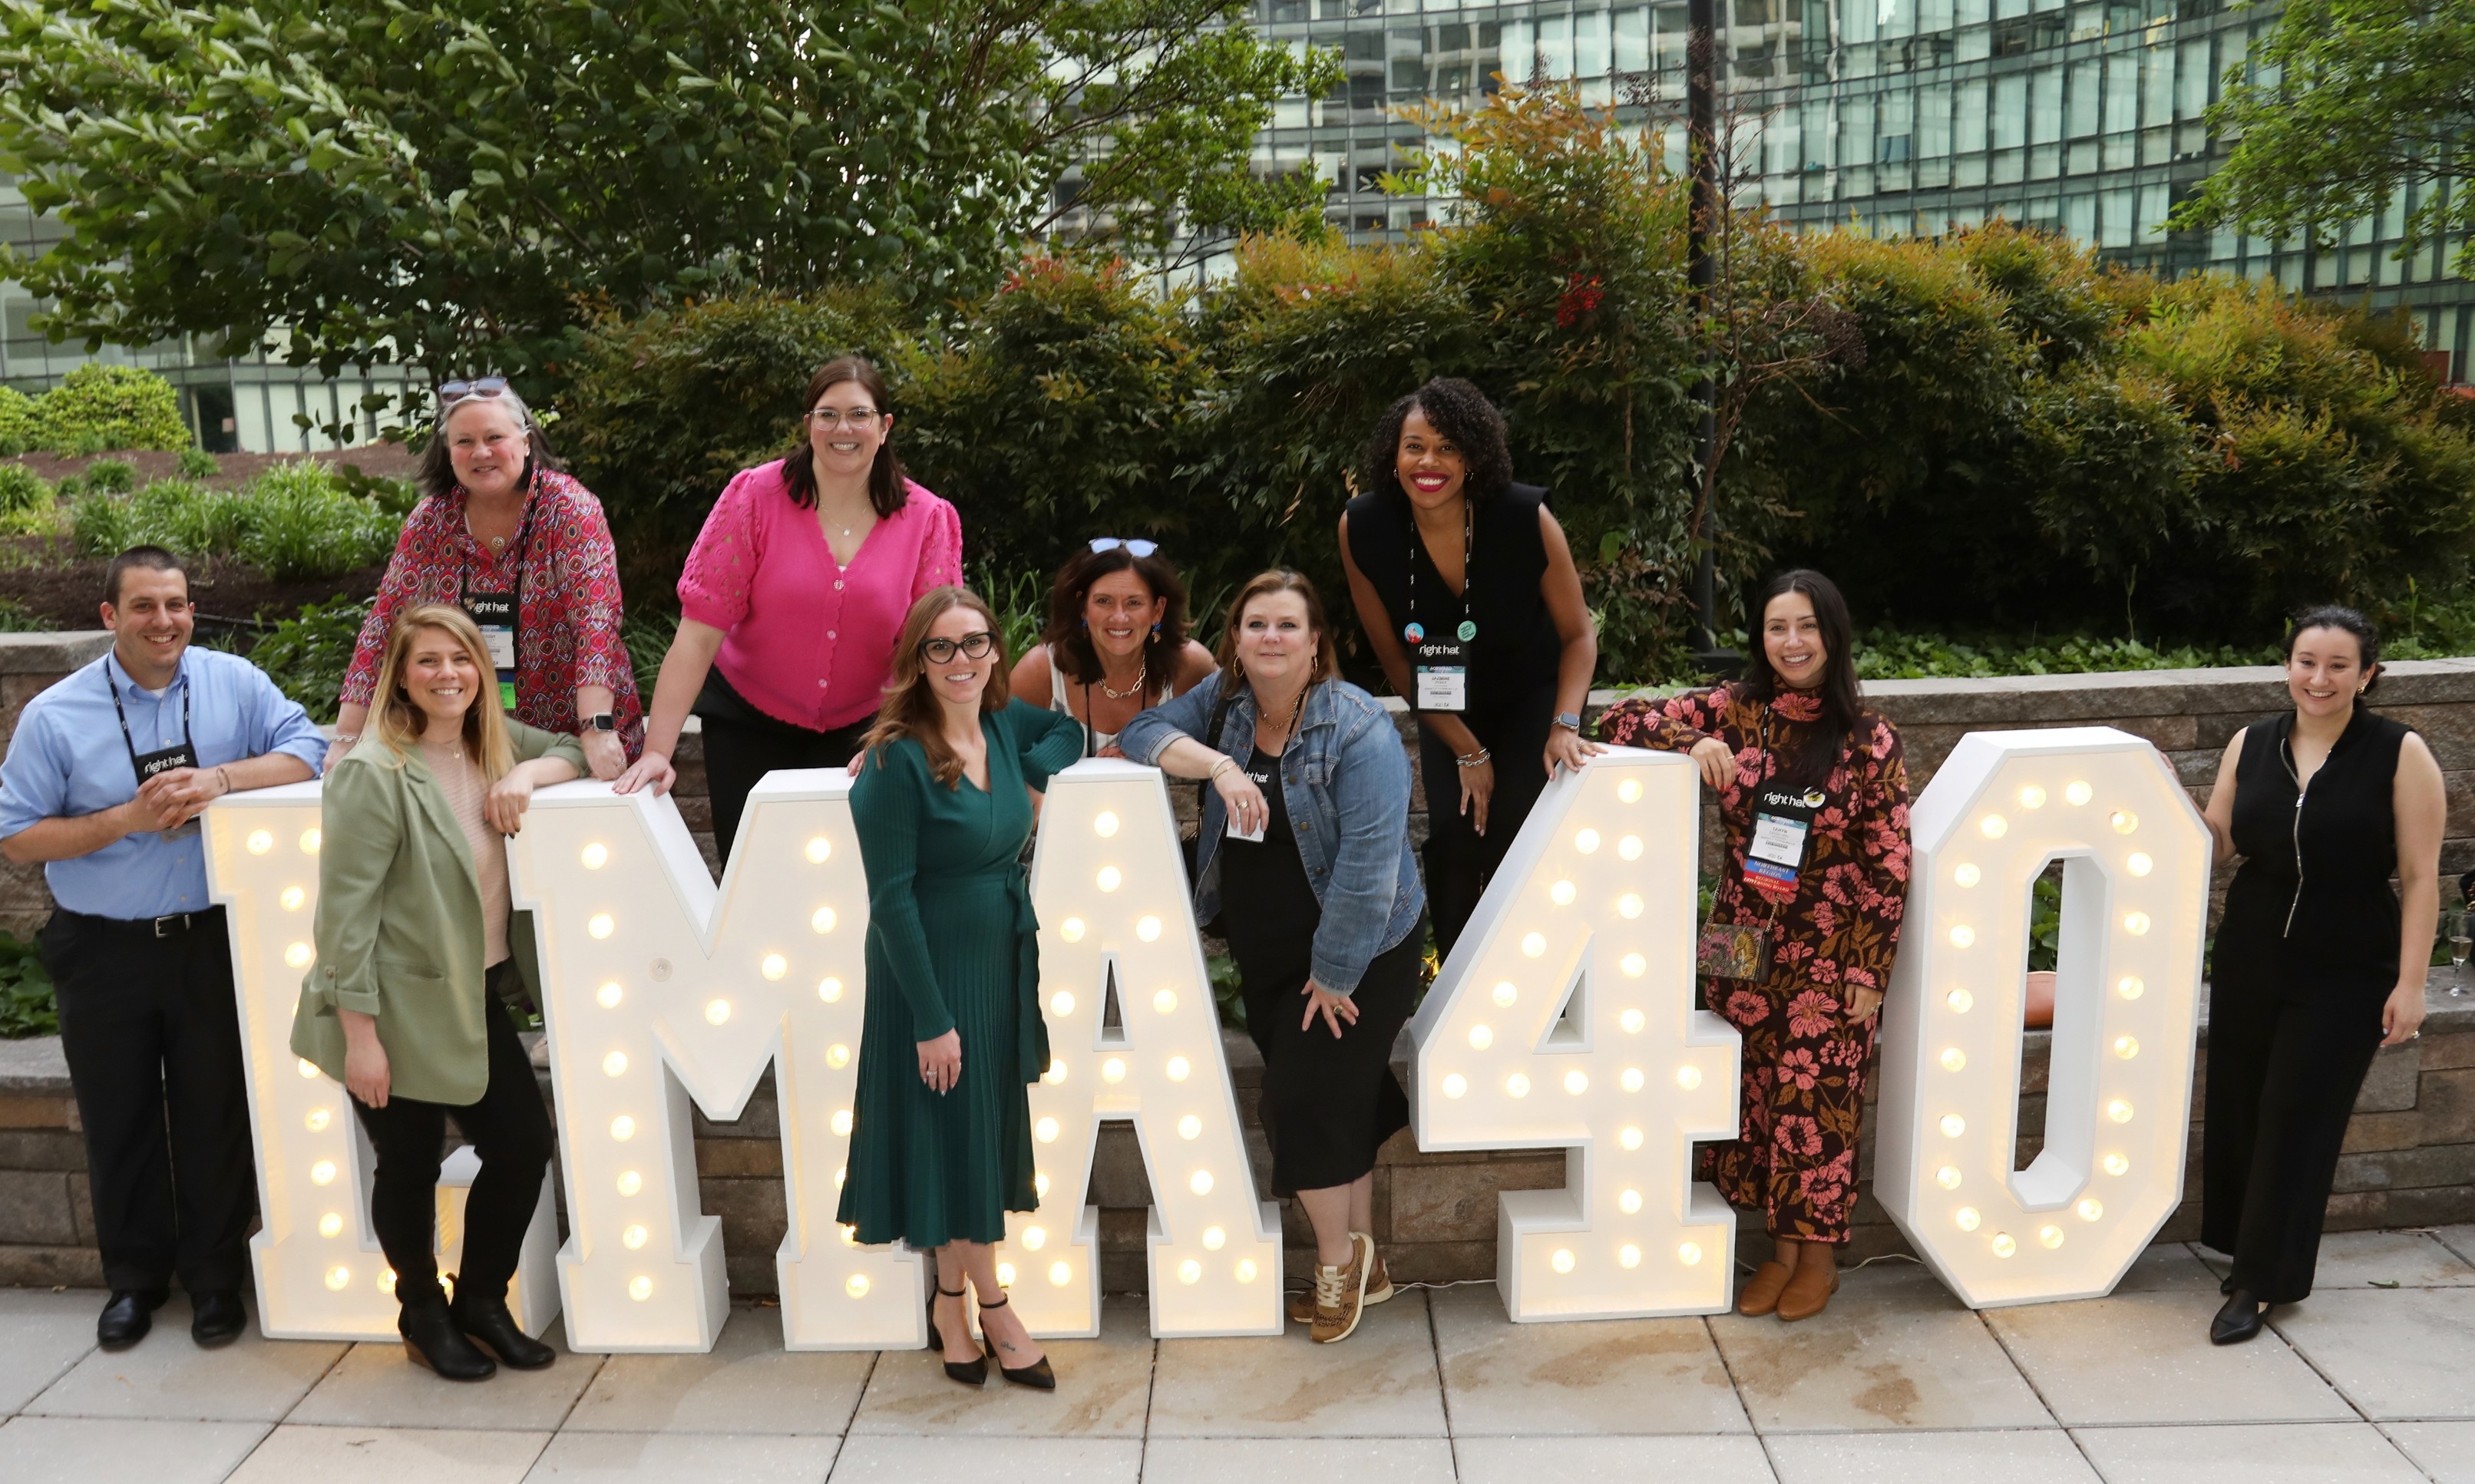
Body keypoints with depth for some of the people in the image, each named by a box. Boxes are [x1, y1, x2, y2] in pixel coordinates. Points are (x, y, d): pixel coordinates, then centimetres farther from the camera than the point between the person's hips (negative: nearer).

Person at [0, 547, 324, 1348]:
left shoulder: (235, 683, -2)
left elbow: (307, 749, -10)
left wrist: (220, 780, -24)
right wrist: (126, 819, -17)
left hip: (212, 942, 0)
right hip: (104, 951, 0)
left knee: (217, 1115, 9)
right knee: (118, 1122, 13)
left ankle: (215, 1277, 27)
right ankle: (133, 1278, 32)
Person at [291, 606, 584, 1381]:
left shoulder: (492, 742, 5)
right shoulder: (373, 773, -16)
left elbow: (576, 750, 16)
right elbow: (345, 910, -18)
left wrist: (527, 772, -8)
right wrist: (359, 1034, -19)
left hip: (475, 997, 6)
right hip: (395, 1008, -6)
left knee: (524, 1145, 7)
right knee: (410, 1166, 9)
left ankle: (482, 1300, 30)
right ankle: (422, 1315, 34)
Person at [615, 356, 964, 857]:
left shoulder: (926, 519, -7)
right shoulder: (755, 497, -11)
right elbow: (699, 632, -15)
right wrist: (657, 750, -20)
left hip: (858, 728, 1)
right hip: (748, 722, -1)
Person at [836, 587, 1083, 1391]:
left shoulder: (1004, 722, 0)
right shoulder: (898, 759, -19)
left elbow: (1069, 730, 21)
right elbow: (892, 897, -18)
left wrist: (1037, 768, -3)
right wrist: (932, 1019, -17)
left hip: (1004, 956, 7)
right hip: (930, 968, -7)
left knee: (991, 1131, 14)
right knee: (953, 1135, 5)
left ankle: (950, 1301, 30)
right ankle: (993, 1308, 22)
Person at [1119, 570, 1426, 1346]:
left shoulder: (1357, 730, -21)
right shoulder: (1223, 705, -1)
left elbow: (1367, 867, -24)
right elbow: (1142, 731, -9)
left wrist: (1334, 976, -20)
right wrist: (1218, 764, -25)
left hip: (1356, 953, -6)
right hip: (1263, 954, 6)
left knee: (1308, 1100, -5)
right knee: (1337, 1104, 15)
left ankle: (1338, 1261, 20)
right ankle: (1361, 1266, 30)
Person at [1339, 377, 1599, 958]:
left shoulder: (1526, 517, -28)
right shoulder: (1362, 528, -22)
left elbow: (1578, 633, -14)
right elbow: (1392, 655, -12)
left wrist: (1564, 726, -29)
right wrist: (1466, 751, -10)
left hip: (1533, 693, -2)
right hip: (1448, 707, 2)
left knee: (1514, 833, -14)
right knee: (1453, 835, -8)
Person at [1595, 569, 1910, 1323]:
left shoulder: (1869, 739, -7)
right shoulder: (1735, 711, 0)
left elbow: (1888, 866, -5)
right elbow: (1622, 719, -1)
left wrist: (1868, 970, -8)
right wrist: (1693, 743, -19)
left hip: (1827, 957, -3)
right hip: (1743, 949, 3)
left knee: (1815, 1104, 2)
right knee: (1756, 1098, 8)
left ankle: (1819, 1255, 22)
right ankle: (1782, 1246, 25)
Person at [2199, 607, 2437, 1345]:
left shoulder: (2400, 754, -8)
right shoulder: (2251, 745, 2)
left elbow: (2420, 876, -8)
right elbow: (2214, 843, 10)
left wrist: (2410, 983, -11)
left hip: (2345, 975, -4)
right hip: (2249, 962, 4)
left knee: (2295, 1121, 0)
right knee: (2237, 1111, 9)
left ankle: (2260, 1280, 11)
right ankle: (2250, 1245, 28)